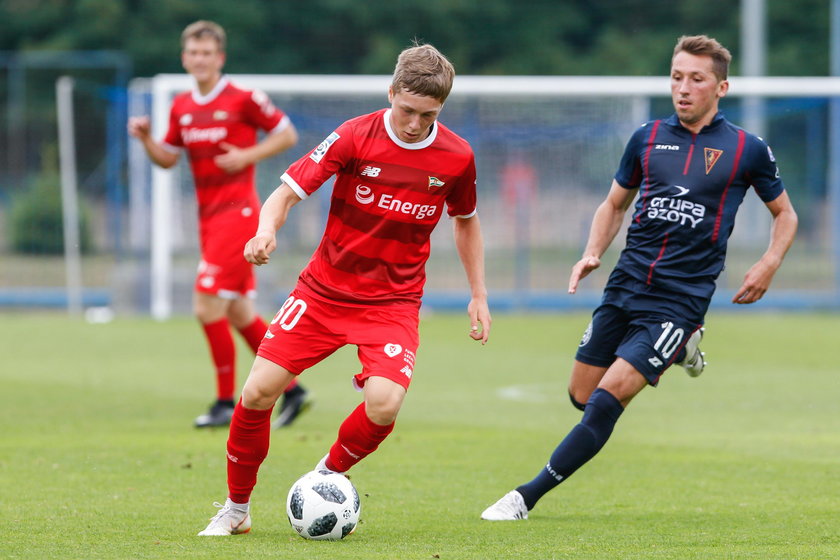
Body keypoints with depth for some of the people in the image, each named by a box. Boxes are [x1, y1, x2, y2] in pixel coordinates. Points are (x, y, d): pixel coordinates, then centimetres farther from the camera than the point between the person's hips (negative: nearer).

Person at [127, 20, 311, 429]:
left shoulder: (243, 100, -7)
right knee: (240, 315, 9)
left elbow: (287, 134, -1)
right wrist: (145, 139, -2)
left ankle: (226, 402, -4)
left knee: (208, 307, -14)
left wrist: (247, 156, -13)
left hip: (237, 212, -7)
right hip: (207, 215, 7)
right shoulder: (182, 107, 11)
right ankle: (292, 391, 19)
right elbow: (167, 158, 17)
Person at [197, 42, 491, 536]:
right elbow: (288, 191, -13)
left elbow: (466, 220, 15)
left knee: (384, 403, -25)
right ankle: (237, 508, 13)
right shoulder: (356, 137, -12)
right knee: (259, 390, -10)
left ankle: (331, 474, 7)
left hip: (394, 301, 0)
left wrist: (479, 295, 14)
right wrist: (267, 231, -34)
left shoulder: (456, 157, -5)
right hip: (326, 288, 0)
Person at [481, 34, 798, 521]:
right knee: (582, 396, 11)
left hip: (681, 297, -5)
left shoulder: (747, 150, 0)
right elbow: (615, 204, 21)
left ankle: (528, 497, -10)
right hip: (626, 286, 5)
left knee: (607, 399, -16)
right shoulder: (647, 138, 8)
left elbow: (785, 214, 13)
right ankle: (680, 348, 32)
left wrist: (769, 265, -4)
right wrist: (592, 254, 4)